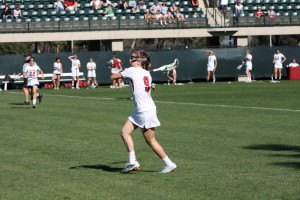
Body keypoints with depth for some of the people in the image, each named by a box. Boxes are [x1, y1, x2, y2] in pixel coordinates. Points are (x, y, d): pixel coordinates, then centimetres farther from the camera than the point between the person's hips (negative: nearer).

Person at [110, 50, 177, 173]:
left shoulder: (132, 71, -10)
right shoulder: (147, 74, 10)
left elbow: (112, 77, -2)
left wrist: (120, 74, 20)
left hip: (146, 111, -9)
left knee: (150, 141, 0)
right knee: (124, 132, 9)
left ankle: (170, 164, 7)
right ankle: (133, 162, 7)